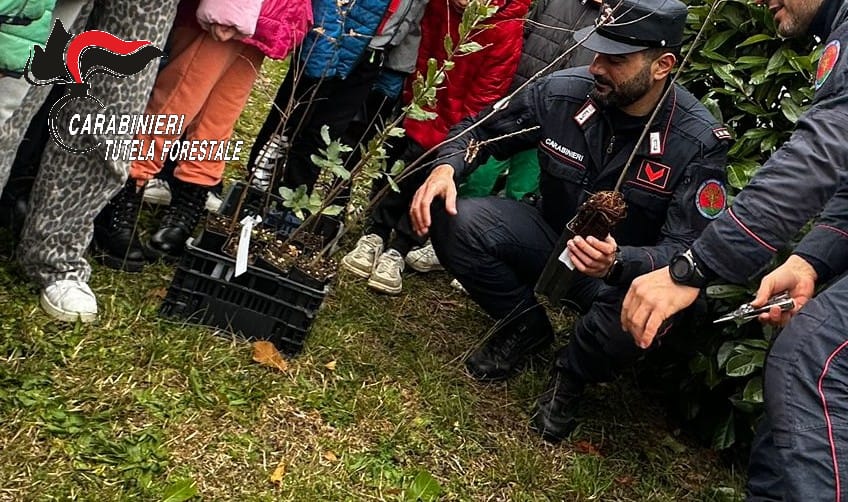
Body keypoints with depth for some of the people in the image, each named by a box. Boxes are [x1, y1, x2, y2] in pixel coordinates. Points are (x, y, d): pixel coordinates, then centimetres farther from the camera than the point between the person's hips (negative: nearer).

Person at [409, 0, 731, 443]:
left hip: (626, 270, -2)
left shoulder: (698, 141, -22)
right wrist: (447, 167, -22)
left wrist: (617, 262, -46)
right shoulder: (564, 91, -14)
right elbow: (482, 130, 1)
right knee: (455, 222, -22)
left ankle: (572, 374, -2)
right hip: (550, 239, 3)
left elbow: (687, 252, -25)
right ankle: (526, 327, 6)